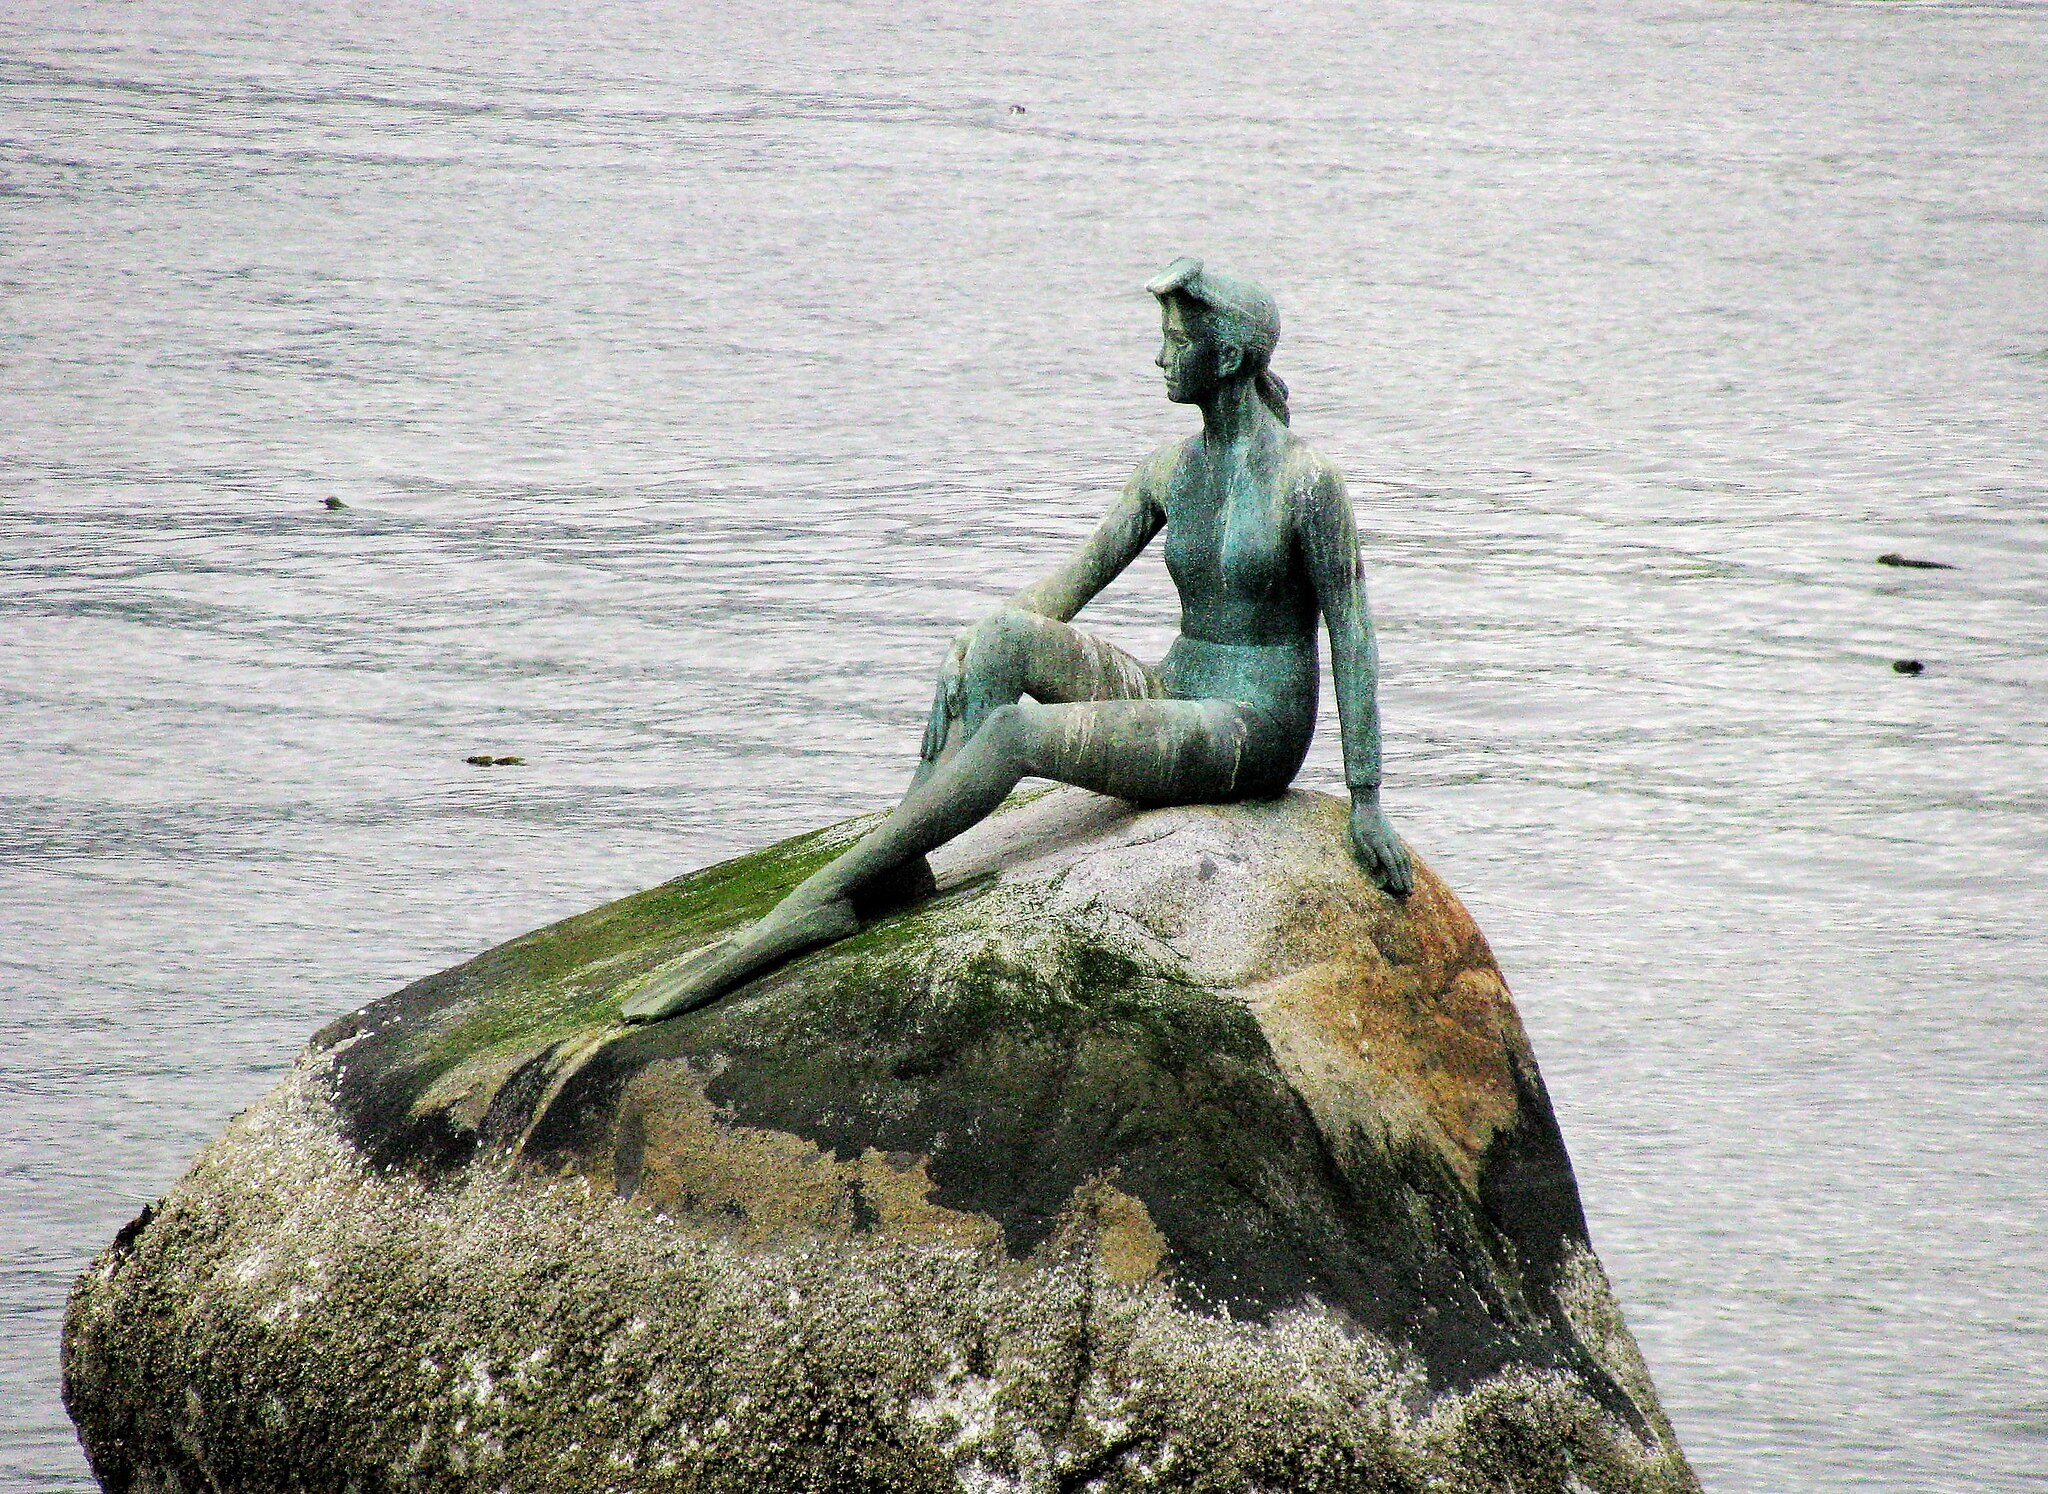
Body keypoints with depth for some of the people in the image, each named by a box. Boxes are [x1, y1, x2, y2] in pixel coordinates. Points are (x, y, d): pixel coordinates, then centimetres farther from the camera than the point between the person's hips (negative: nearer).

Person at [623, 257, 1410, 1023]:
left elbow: (1352, 639, -11)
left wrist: (1367, 801, -14)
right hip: (1170, 697, 7)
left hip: (1253, 734, -7)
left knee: (1015, 731, -28)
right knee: (1002, 635, -19)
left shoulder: (1306, 480, -11)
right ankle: (902, 870, -29)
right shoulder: (1169, 470, 10)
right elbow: (1075, 580, 7)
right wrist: (964, 656, -10)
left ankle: (820, 901, -31)